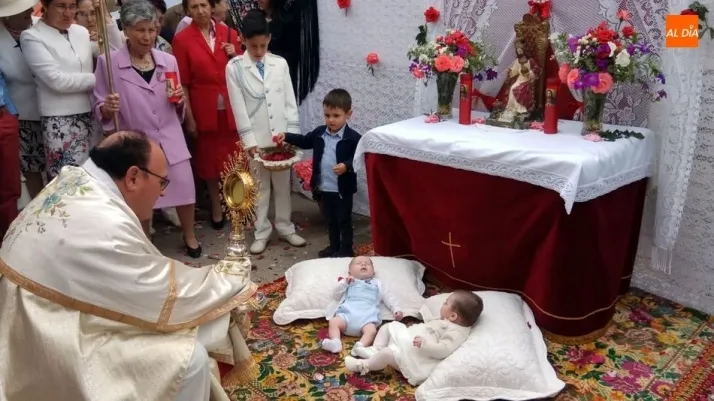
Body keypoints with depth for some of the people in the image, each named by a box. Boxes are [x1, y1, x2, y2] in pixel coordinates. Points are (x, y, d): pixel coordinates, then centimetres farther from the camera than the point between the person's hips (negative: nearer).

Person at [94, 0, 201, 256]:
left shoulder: (168, 60, 3)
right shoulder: (109, 62, -7)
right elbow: (99, 108, -2)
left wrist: (179, 99, -9)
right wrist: (108, 108, -25)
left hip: (170, 140, 3)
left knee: (185, 189, 6)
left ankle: (190, 236, 32)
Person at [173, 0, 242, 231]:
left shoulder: (228, 33, 5)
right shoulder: (182, 39, -4)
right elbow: (182, 83, -5)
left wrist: (235, 57, -8)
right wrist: (189, 117, -7)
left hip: (232, 107, 2)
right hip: (204, 110, -2)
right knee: (210, 159, 11)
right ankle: (216, 208, 25)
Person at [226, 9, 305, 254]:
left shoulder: (280, 64, 2)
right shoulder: (234, 67, -4)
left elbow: (290, 101, 5)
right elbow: (238, 107, -6)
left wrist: (292, 133, -1)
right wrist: (249, 139, -10)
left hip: (281, 136, 2)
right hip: (256, 139, -2)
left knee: (283, 185, 12)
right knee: (259, 187, 8)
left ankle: (285, 228, 26)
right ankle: (261, 232, 20)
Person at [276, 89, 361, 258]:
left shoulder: (353, 138, -15)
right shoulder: (319, 133, 3)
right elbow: (305, 141, 21)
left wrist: (347, 166, -32)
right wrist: (286, 137, 12)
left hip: (342, 189, -6)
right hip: (323, 188, 6)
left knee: (344, 221, 9)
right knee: (330, 220, 20)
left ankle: (346, 250, 22)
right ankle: (334, 246, 35)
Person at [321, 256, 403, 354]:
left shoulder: (377, 284, 31)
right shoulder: (348, 281, 30)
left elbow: (388, 297, 25)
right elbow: (337, 295, 20)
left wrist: (396, 309, 9)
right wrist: (344, 283, 5)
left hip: (367, 315, -1)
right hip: (347, 312, 1)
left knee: (371, 330, -33)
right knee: (334, 322, -28)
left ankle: (360, 347, -51)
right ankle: (336, 342, -41)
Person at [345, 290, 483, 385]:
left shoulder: (456, 332, -20)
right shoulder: (446, 323, 13)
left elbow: (444, 350, -31)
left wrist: (425, 344, -37)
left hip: (415, 358, -11)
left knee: (389, 352, -28)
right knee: (389, 326, 15)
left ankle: (365, 365, -2)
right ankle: (375, 351, 9)